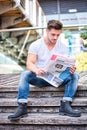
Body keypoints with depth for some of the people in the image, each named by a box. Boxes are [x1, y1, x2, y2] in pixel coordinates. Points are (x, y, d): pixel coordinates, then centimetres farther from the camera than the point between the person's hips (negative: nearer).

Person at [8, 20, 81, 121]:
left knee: (74, 75, -23)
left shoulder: (63, 47, 3)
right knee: (25, 74, -31)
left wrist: (70, 69, -29)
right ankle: (22, 107, -35)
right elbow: (29, 63, -14)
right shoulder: (35, 45, -4)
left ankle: (65, 105, -33)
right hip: (39, 77, -2)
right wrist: (36, 70, -39)